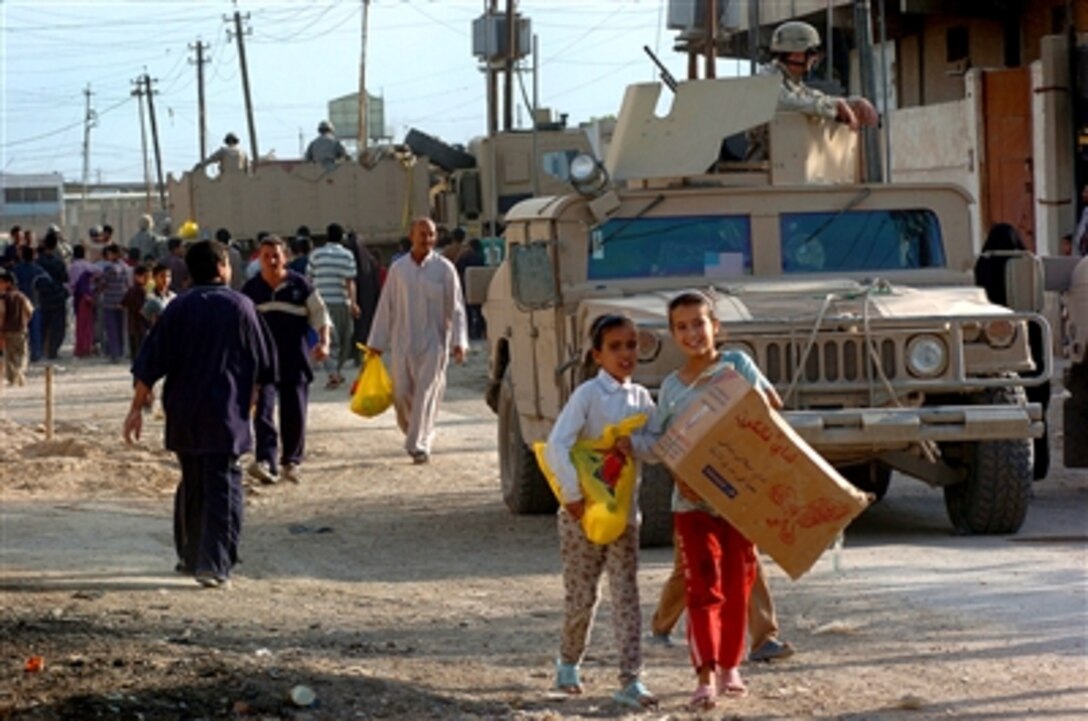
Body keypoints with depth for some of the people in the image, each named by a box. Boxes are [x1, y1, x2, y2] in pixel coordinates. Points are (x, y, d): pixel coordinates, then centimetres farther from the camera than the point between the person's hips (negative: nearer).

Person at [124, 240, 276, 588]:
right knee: (222, 487, -2)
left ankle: (189, 556, 29)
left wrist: (137, 408, 3)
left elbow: (150, 364, -2)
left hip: (183, 415, 3)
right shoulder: (240, 307, -4)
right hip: (226, 415, -3)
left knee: (192, 485, 18)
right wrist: (249, 396, 20)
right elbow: (265, 364, 2)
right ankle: (214, 565, -11)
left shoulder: (178, 309, 1)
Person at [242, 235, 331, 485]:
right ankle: (265, 462, -24)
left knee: (294, 414, 4)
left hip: (294, 360, 0)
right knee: (263, 410, -15)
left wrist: (324, 342, -7)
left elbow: (319, 314, 7)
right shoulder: (250, 289, 6)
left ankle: (291, 462, 19)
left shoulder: (300, 285, 3)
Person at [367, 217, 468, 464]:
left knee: (426, 394, -9)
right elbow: (386, 307, 9)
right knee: (402, 394, 2)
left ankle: (419, 445, -9)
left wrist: (459, 342, -9)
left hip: (433, 342, -2)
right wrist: (377, 343, 8)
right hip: (402, 342, 2)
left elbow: (456, 307, 0)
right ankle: (417, 433, 25)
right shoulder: (398, 268, 6)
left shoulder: (444, 269, 0)